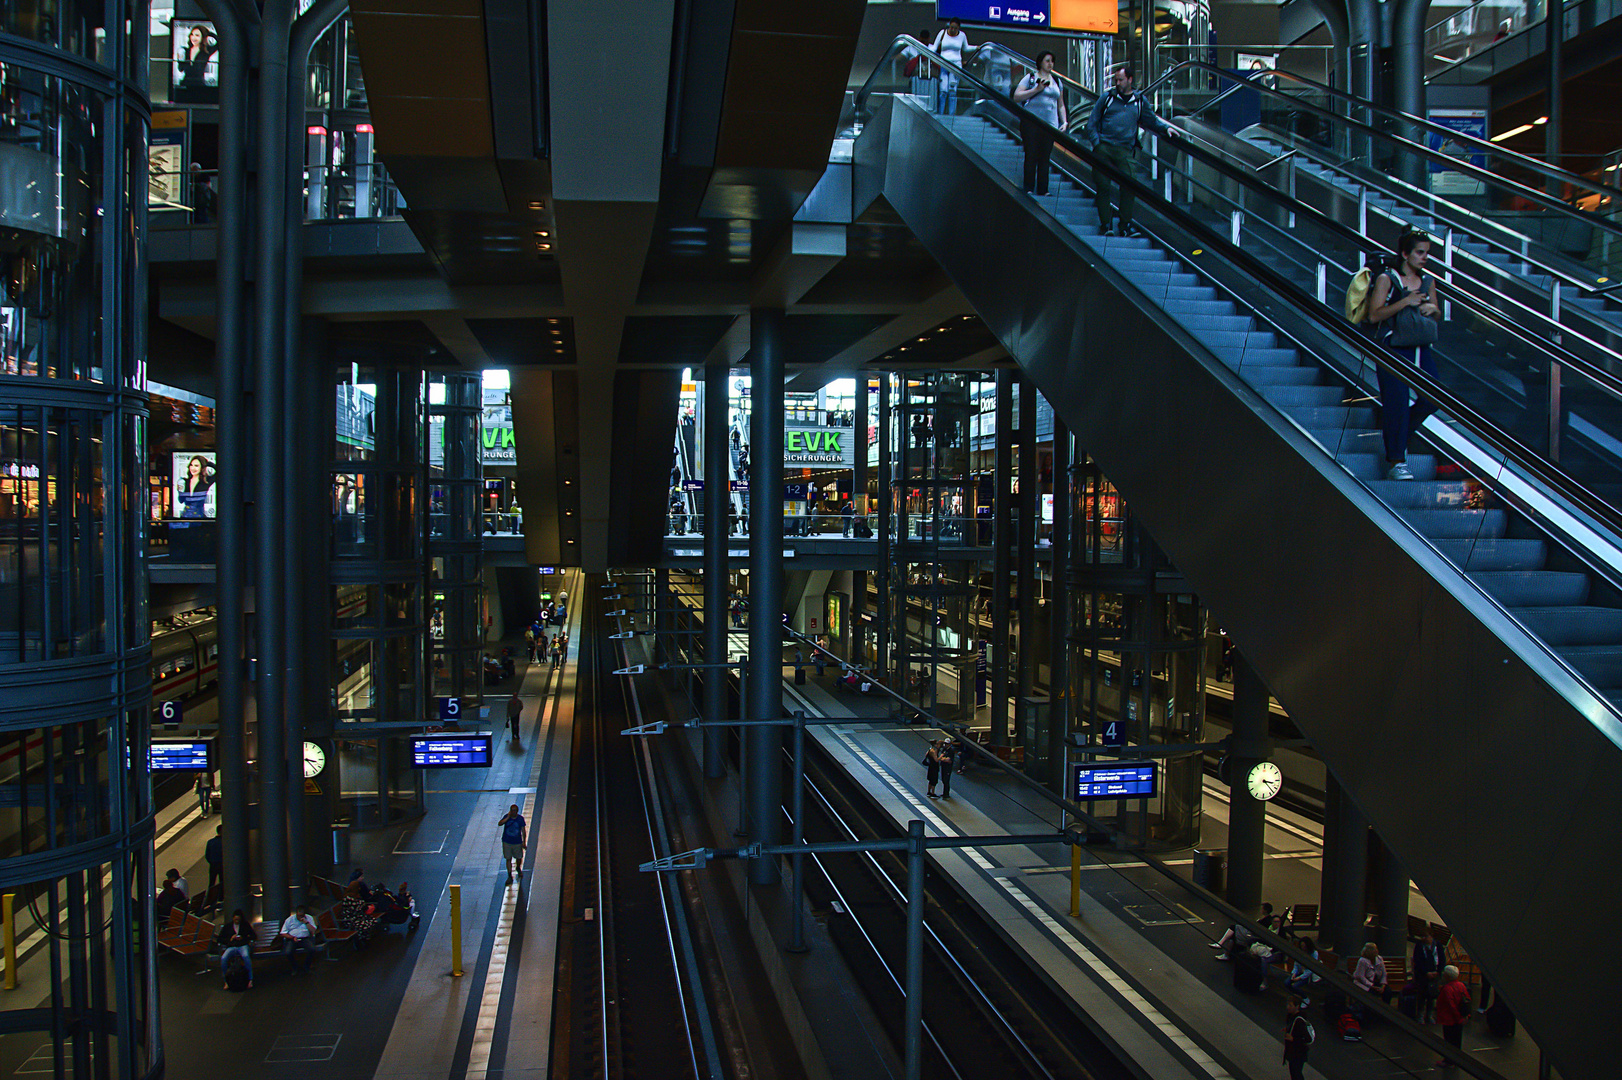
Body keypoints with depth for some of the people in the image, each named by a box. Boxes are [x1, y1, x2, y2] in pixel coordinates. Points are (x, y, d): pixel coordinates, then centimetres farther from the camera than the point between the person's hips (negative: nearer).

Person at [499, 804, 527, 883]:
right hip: (507, 842, 0)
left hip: (517, 842, 0)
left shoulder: (520, 818, -7)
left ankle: (518, 868, 45)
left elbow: (523, 831, -1)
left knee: (519, 858, 13)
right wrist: (508, 818, -31)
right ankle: (509, 876, 11)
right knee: (508, 859, 2)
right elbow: (499, 824, -23)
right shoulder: (506, 816, -7)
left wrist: (524, 842, -2)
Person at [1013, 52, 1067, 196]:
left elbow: (1061, 105, 24)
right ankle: (1028, 189, -3)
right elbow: (1016, 96, -5)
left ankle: (1043, 190, 1)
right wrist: (1037, 89, -11)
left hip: (1050, 124, 3)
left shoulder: (1057, 81, 20)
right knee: (1031, 155, -7)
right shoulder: (1030, 78, 6)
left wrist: (1064, 122, 11)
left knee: (1045, 157, 0)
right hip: (1031, 122, -3)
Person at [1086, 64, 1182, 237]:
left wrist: (1166, 127, 11)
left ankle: (1124, 225, 0)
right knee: (1103, 186, -6)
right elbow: (1092, 123, 11)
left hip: (1125, 151, 1)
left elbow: (1151, 121, 28)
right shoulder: (1107, 97, 11)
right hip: (1103, 149, -1)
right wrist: (1096, 143, -1)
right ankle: (1106, 225, 3)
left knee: (1129, 187, -11)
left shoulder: (1140, 101, 15)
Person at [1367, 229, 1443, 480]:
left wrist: (1433, 309, -1)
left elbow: (1437, 318, 22)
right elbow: (1374, 315, -13)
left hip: (1421, 349, 6)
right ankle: (1396, 461, -1)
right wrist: (1405, 302, -18)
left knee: (1433, 398, -1)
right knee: (1397, 403, -7)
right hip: (1393, 349, -6)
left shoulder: (1428, 282, 12)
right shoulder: (1386, 279, -4)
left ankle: (1398, 437, 24)